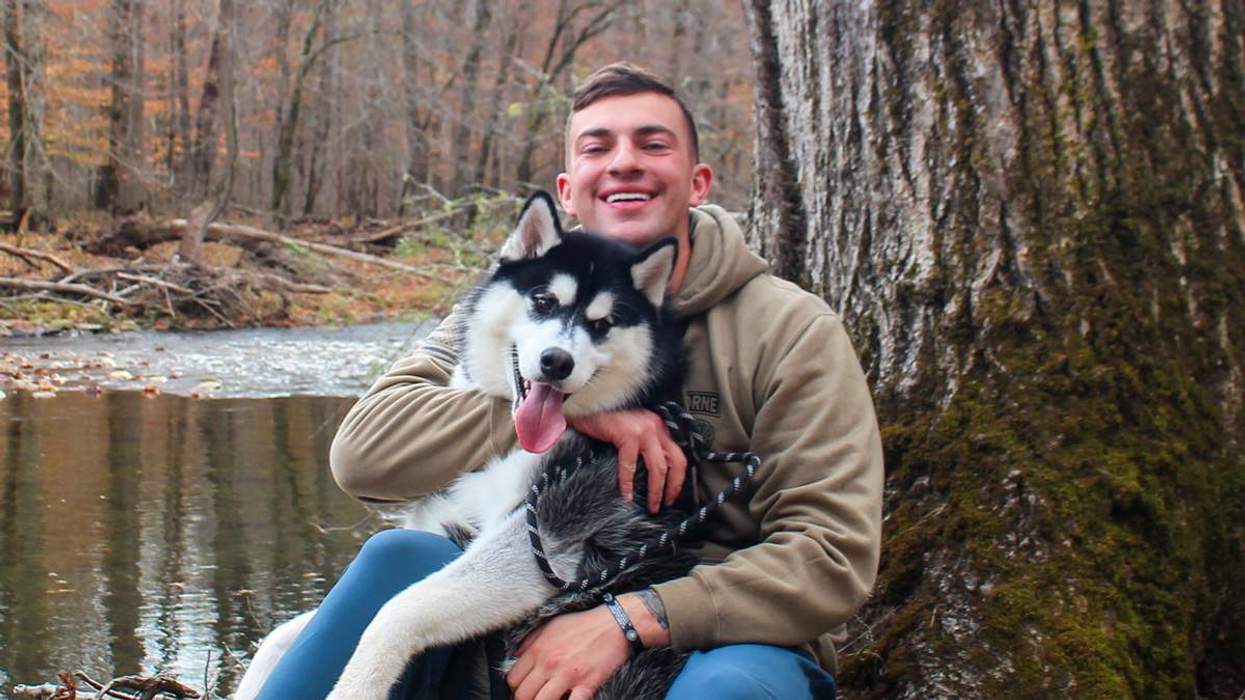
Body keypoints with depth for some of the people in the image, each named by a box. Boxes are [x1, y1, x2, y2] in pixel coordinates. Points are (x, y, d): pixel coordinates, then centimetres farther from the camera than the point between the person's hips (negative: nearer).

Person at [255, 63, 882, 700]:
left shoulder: (792, 330, -3)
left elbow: (834, 555, -12)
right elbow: (362, 450, -10)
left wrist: (635, 618, -23)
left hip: (726, 649, -2)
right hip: (547, 641, 2)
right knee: (399, 559, -24)